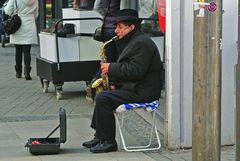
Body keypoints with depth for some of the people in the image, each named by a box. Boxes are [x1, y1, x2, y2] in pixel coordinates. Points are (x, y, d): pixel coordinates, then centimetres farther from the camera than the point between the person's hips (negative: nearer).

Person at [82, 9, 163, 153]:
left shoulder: (142, 43, -16)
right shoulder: (133, 41, 19)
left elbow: (136, 70, -26)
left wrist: (112, 68, -18)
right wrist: (116, 84, 10)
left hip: (142, 92, -11)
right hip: (134, 87, 11)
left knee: (102, 98, -20)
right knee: (102, 95, 15)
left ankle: (108, 141, -14)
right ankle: (100, 137, 16)